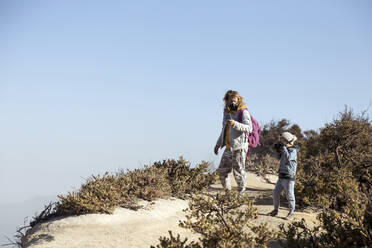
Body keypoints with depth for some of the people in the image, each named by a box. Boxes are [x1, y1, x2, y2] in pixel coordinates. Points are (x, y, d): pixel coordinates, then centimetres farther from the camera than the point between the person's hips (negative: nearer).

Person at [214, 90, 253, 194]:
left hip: (239, 147, -8)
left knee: (238, 172, -2)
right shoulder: (227, 112, 15)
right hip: (228, 148, 8)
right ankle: (228, 191, 25)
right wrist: (218, 144, 24)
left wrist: (235, 124, -32)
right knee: (222, 171, 11)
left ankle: (241, 193, 13)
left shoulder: (243, 112, -7)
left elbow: (249, 128, -20)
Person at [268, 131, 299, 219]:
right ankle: (275, 210, 22)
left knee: (289, 195, -2)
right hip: (281, 176, 8)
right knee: (276, 193, 9)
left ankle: (291, 212, 9)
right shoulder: (286, 149, 14)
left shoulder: (293, 150, -12)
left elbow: (288, 157, -29)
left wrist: (283, 148, -20)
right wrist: (278, 150, 11)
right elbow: (280, 158, 26)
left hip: (289, 177, -8)